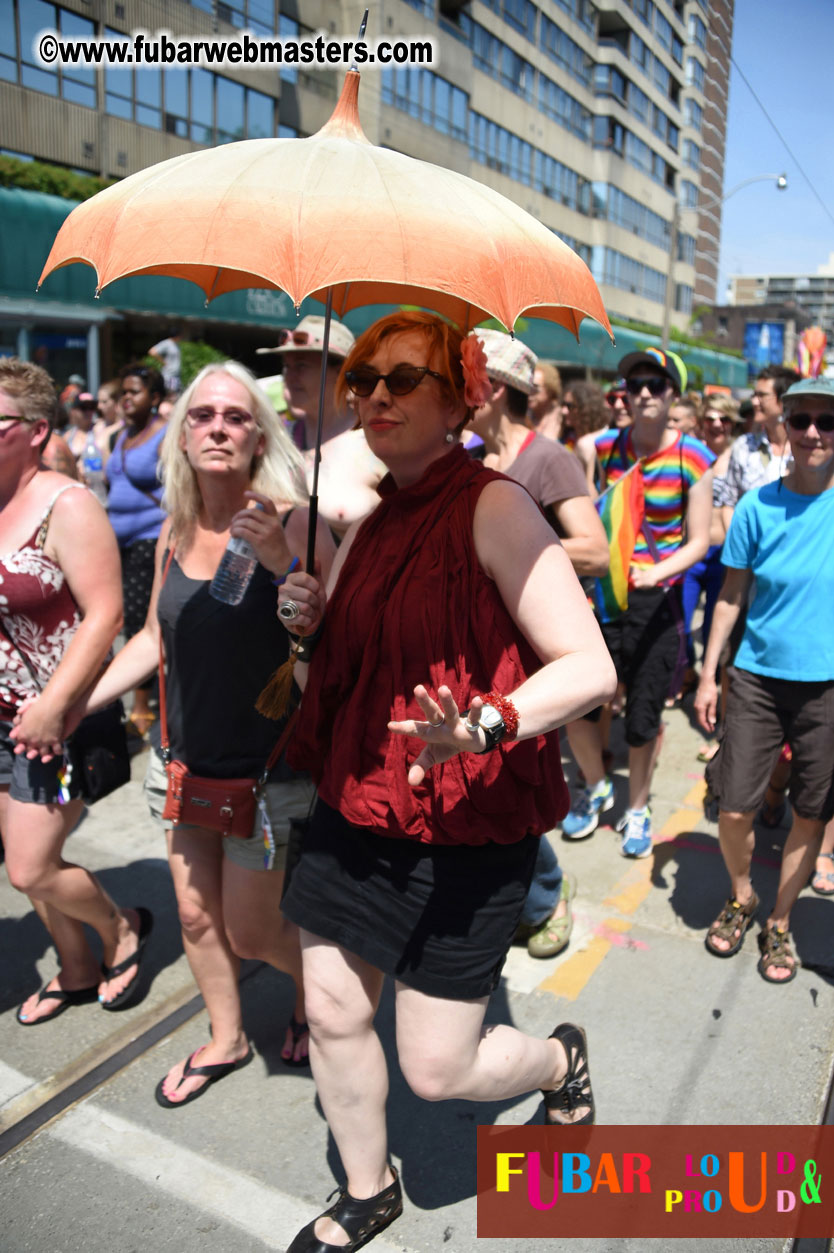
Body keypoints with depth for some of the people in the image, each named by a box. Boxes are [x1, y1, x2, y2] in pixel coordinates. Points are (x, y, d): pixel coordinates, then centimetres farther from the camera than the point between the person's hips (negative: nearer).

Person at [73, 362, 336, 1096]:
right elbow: (156, 638, 12)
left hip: (265, 772, -5)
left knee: (248, 933, 8)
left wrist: (284, 563, -34)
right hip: (188, 761, 6)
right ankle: (227, 1040, 44)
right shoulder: (176, 532, 0)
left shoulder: (290, 522, -17)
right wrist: (75, 704, 10)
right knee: (196, 916, 18)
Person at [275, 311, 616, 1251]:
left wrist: (486, 724, -37)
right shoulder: (372, 523, 9)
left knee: (436, 1069, 4)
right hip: (354, 811, 7)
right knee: (332, 1016, 16)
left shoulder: (493, 507, -16)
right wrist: (310, 616, 1)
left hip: (465, 830, -7)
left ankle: (560, 1060, 39)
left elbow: (590, 667, -21)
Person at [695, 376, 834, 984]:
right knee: (734, 809, 2)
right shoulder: (758, 507, -3)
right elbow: (732, 595, 3)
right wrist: (708, 675, 2)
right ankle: (741, 898, 32)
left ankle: (779, 922, 32)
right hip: (758, 676, 0)